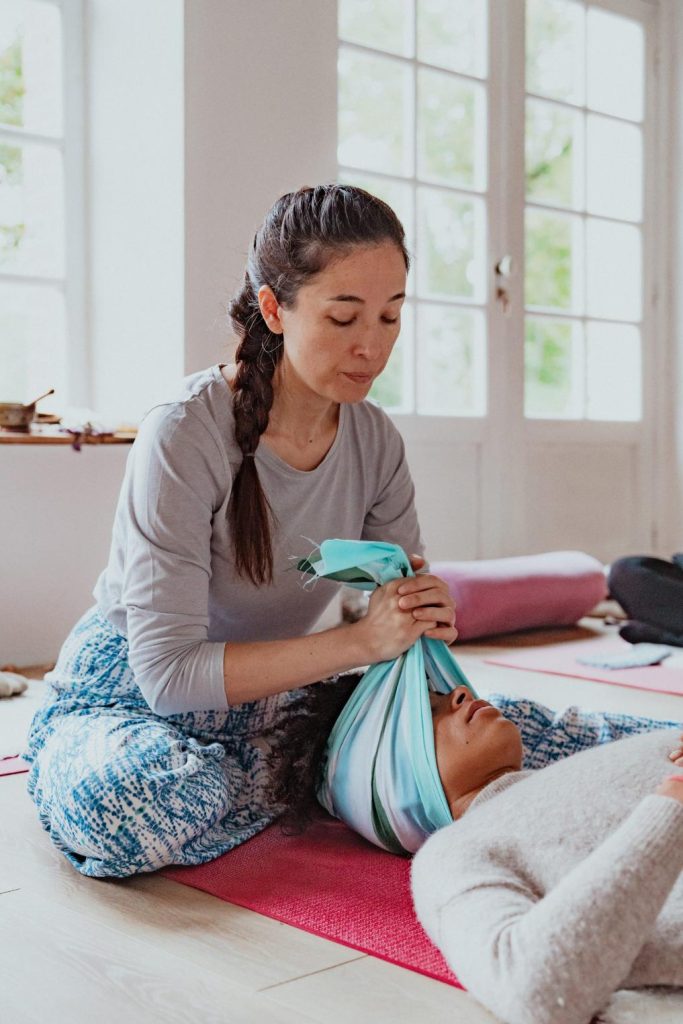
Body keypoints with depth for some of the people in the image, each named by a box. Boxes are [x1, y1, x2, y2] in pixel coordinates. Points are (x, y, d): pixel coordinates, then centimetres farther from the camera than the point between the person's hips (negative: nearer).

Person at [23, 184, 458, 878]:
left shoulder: (375, 440, -6)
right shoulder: (184, 435, -25)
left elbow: (407, 589, 2)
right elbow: (169, 673, -28)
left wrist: (425, 613, -23)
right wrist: (359, 641, -33)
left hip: (267, 696, 6)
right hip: (130, 697, -5)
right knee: (158, 798, -38)